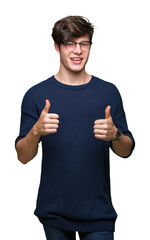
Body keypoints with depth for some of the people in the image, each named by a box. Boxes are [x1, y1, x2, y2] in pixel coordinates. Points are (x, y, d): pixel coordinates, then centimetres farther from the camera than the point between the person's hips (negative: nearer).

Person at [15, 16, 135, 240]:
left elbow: (126, 151, 5)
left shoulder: (108, 92, 3)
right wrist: (37, 130, -23)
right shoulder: (36, 95, -1)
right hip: (54, 212, 0)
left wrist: (114, 134, -17)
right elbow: (23, 156, -3)